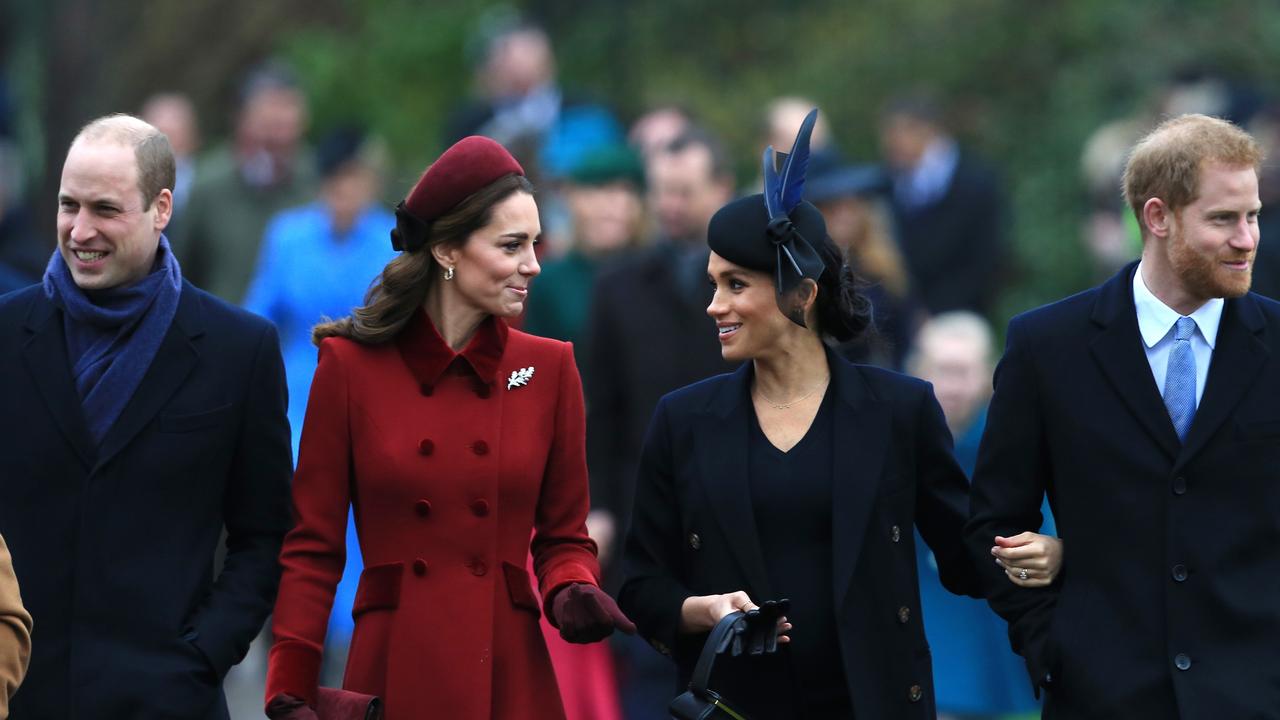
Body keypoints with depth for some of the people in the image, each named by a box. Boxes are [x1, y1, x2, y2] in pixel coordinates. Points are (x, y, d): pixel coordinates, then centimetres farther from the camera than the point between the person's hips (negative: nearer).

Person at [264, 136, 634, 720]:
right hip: (392, 672, -2)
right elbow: (312, 547, 0)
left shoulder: (549, 369, 5)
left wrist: (571, 592, -11)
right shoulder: (350, 365, -1)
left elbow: (563, 536, 11)